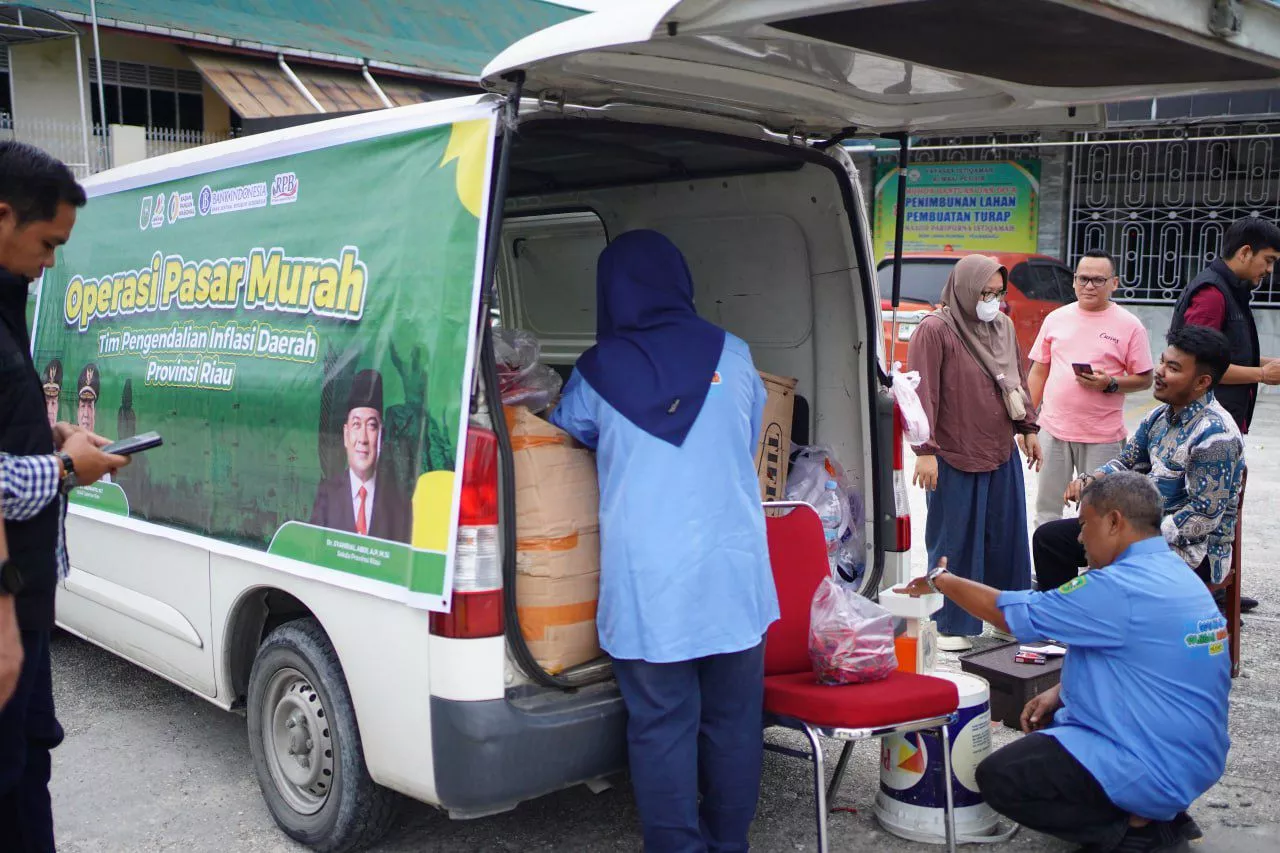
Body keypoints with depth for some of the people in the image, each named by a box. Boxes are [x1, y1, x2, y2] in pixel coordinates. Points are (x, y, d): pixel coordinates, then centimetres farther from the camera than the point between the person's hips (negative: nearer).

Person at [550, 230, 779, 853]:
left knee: (661, 730, 6)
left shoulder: (596, 371, -3)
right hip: (733, 578, 2)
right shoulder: (732, 356, 2)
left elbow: (562, 437, 15)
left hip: (646, 587, -2)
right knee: (732, 724, 13)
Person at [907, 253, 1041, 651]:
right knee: (955, 543, 3)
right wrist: (925, 450, -18)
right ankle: (953, 626, 15)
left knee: (1007, 537, 13)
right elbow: (923, 394, -14)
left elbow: (1018, 380, 20)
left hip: (1003, 455, 6)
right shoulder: (935, 330, -11)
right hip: (955, 458, -6)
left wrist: (1028, 428, 17)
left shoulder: (1004, 326, 10)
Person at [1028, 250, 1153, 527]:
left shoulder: (1129, 325, -3)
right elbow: (1038, 372, 11)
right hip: (1053, 429, 3)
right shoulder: (1056, 318, 6)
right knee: (1047, 509, 11)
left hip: (1102, 436, -3)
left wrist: (1110, 384, -19)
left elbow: (1144, 379, -1)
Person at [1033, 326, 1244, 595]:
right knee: (1048, 537, 3)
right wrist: (1089, 480, -3)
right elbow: (1127, 463, 18)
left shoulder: (1215, 434, -20)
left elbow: (1205, 516, -23)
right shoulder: (1159, 416, 7)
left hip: (1192, 547, -9)